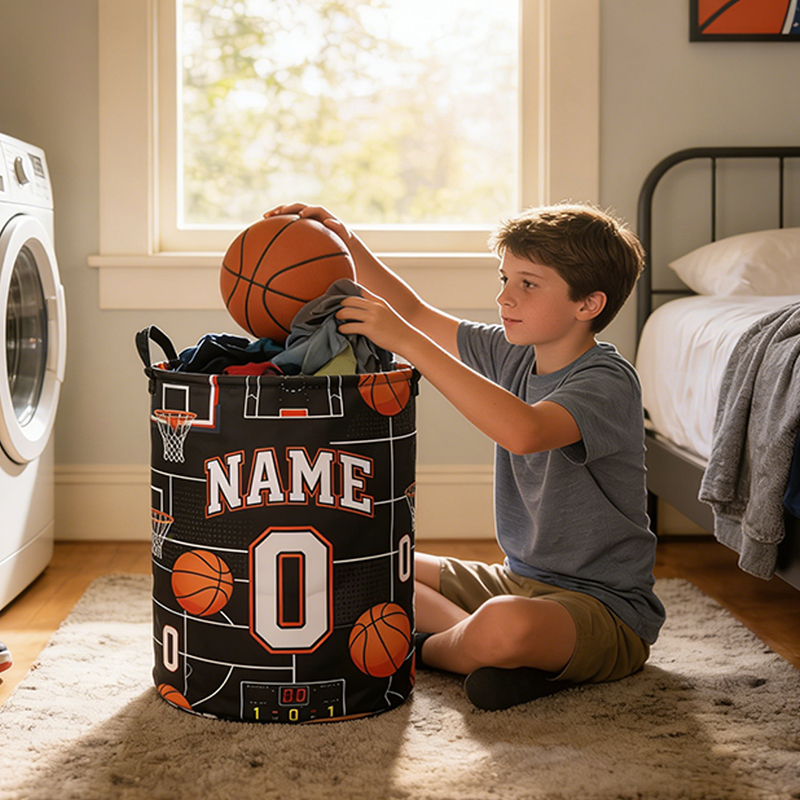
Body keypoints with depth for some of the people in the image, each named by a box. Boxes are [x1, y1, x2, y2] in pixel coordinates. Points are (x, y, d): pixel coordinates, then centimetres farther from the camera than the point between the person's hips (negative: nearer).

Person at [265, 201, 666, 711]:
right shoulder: (512, 354, 4)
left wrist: (406, 341, -39)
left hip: (607, 608, -8)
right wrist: (346, 242, -1)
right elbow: (418, 314, 13)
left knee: (505, 626, -40)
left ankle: (426, 649, -5)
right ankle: (481, 642, -8)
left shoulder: (608, 381, -21)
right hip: (520, 580, 8)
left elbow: (523, 430, -41)